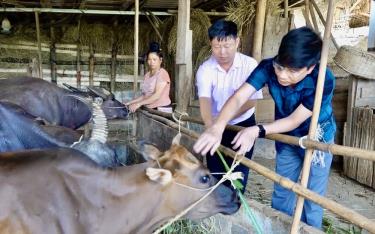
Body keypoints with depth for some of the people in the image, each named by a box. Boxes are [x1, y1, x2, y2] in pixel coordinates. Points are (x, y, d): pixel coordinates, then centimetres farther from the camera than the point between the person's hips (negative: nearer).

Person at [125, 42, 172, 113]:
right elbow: (144, 95, 16)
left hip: (162, 110, -6)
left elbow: (157, 95, -18)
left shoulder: (162, 73, -9)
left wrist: (139, 104, -21)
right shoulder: (147, 75, 13)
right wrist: (130, 102, 7)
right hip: (149, 110, 6)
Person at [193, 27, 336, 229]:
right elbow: (239, 97, -37)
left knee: (312, 199, 7)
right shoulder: (268, 67, -27)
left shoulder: (323, 80, -33)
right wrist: (217, 127, -54)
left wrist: (257, 131, -43)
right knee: (281, 194, 15)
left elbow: (295, 120, -30)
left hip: (317, 139, -3)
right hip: (287, 138, 3)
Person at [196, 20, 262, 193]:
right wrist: (211, 126, -48)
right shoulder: (205, 69, -15)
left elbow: (250, 101, -20)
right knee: (215, 173, 9)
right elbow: (205, 100, -29)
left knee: (238, 174, 5)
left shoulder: (250, 65, -16)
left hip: (243, 125, -1)